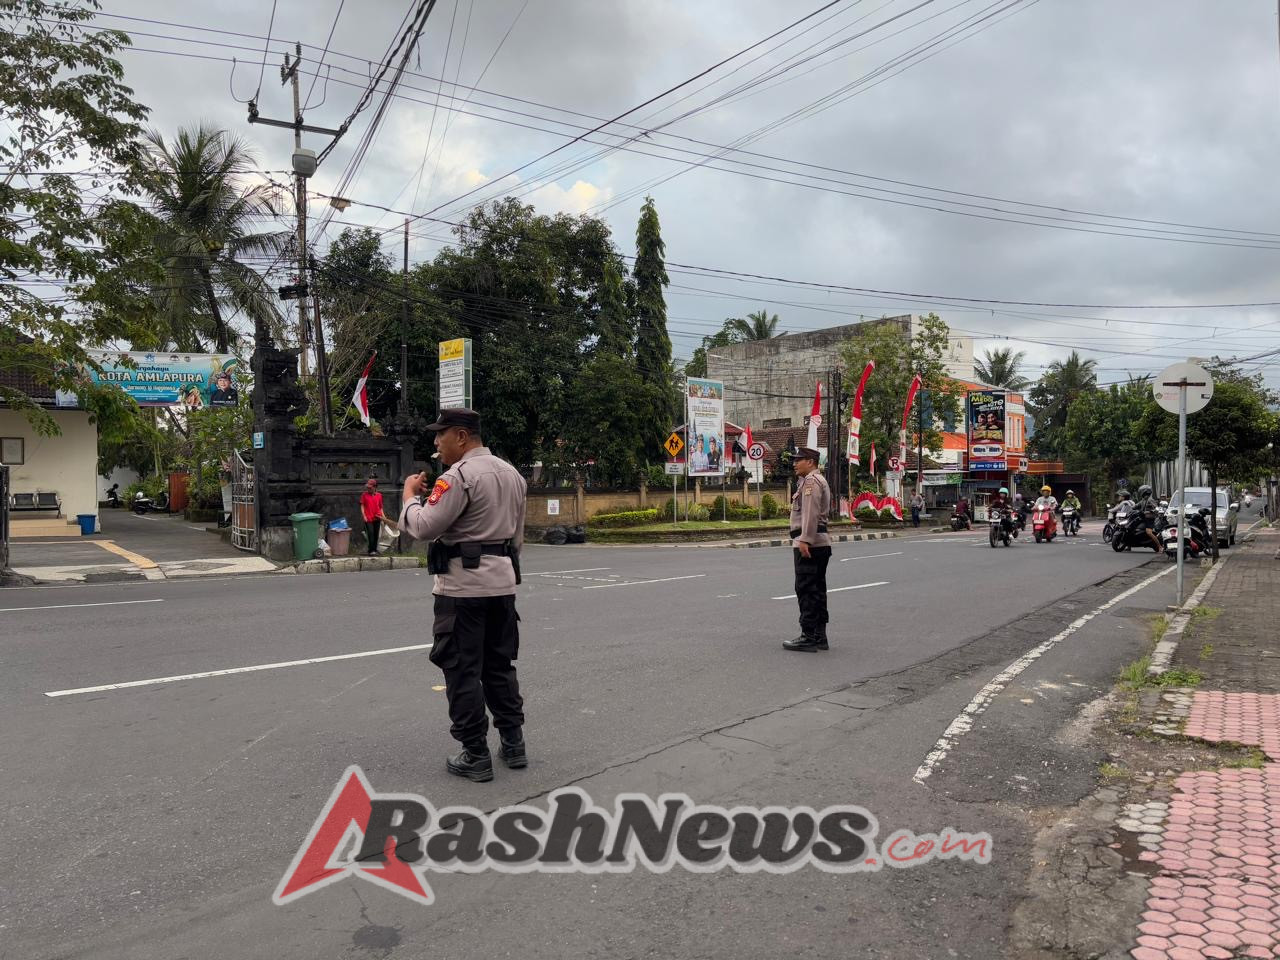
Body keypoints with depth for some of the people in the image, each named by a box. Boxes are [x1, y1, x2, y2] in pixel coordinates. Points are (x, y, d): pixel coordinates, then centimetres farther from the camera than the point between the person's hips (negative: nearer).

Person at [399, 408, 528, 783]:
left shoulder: (460, 475, -15)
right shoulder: (512, 473, 13)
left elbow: (423, 527, -19)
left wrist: (411, 493, -3)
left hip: (463, 585, -8)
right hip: (502, 581, 8)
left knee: (462, 670, 1)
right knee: (500, 664, 17)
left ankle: (475, 756, 7)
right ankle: (513, 744, 22)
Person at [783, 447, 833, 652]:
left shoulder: (811, 481, -12)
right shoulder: (819, 480, 22)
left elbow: (810, 513, -22)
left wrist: (805, 540, -25)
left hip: (809, 543, -11)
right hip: (820, 543, 11)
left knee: (806, 590, -8)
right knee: (817, 590, 11)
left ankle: (809, 637, -6)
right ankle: (819, 636, 15)